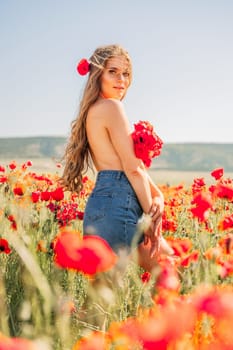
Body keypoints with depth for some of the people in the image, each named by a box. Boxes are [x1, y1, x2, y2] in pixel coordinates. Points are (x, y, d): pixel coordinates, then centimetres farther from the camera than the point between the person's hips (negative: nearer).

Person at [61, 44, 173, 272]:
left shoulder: (93, 110, 22)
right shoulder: (111, 106, -8)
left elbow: (133, 163, 16)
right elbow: (133, 168, -12)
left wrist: (157, 195, 2)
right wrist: (152, 215, -6)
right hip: (117, 204, -10)